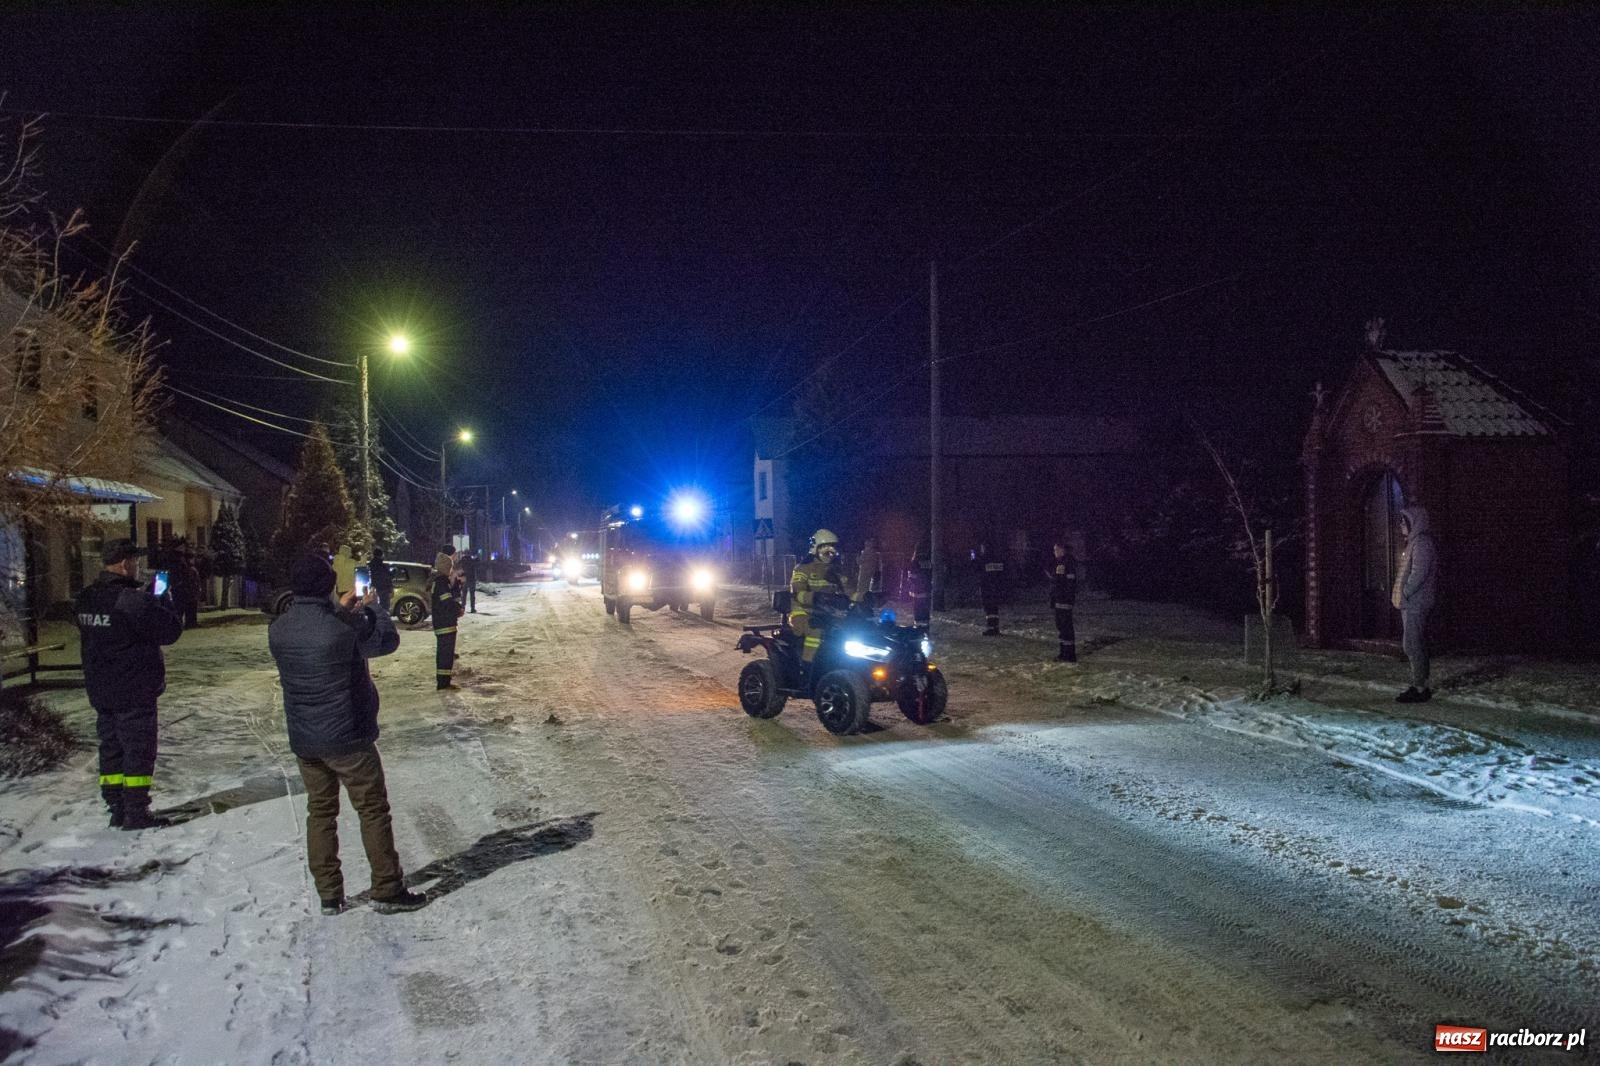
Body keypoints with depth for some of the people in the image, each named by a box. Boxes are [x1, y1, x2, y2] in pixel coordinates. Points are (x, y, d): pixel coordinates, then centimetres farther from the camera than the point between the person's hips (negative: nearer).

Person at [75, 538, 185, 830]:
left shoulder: (85, 599, 6)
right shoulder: (133, 600, -21)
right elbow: (170, 631, -19)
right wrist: (167, 603, 1)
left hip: (100, 690, 8)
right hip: (134, 691, -8)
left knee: (111, 747, 14)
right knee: (139, 750, -1)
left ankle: (117, 809, 19)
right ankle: (136, 812, 2)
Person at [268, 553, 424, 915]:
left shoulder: (277, 629, -4)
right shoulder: (346, 626, -21)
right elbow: (388, 640, -4)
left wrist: (341, 611, 16)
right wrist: (373, 607, 11)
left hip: (303, 739, 5)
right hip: (347, 736, -5)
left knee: (320, 811, 15)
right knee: (373, 810, 6)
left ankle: (329, 895, 18)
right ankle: (387, 891, 11)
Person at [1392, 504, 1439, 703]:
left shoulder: (1422, 542, -14)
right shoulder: (1415, 541, 17)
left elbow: (1419, 574, -21)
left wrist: (1403, 595, -15)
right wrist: (1399, 596, 14)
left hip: (1415, 604, -10)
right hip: (1410, 604, 10)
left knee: (1413, 645, -7)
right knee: (1410, 645, 14)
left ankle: (1420, 689, -4)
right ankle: (1419, 685, 20)